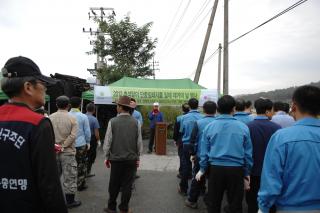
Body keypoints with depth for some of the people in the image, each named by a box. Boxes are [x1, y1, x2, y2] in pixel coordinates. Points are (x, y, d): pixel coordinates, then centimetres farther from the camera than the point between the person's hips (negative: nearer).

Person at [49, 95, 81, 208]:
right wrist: (62, 147, -11)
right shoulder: (72, 118, -9)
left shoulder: (50, 118, 0)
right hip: (68, 152, -4)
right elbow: (73, 136, -16)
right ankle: (70, 201, 15)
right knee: (69, 177, 6)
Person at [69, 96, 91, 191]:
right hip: (81, 144, -3)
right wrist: (88, 142, 7)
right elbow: (87, 132, -7)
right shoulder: (83, 117, -10)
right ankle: (80, 184, 16)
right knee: (81, 165, 9)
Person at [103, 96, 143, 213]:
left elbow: (107, 142, -6)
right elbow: (139, 142, -2)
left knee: (114, 184, 14)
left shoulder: (113, 121, -11)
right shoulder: (136, 122, -7)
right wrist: (137, 157, 10)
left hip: (116, 158, -1)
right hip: (131, 159, 1)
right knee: (127, 185, 11)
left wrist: (107, 157, 7)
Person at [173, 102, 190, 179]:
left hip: (181, 141, -1)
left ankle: (181, 173, 12)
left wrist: (175, 140, 7)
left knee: (182, 157, 7)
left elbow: (175, 131, -4)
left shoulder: (178, 118, -9)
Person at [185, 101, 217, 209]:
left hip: (200, 156, -1)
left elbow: (193, 140, -7)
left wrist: (193, 153, 5)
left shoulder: (198, 123, -10)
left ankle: (192, 201, 21)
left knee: (197, 179, 12)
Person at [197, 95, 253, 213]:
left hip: (215, 168, 1)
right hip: (236, 170, 0)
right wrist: (247, 172, 11)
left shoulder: (209, 126, -4)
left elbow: (204, 151, 1)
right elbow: (248, 153, 0)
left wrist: (202, 169, 13)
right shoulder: (243, 127, -6)